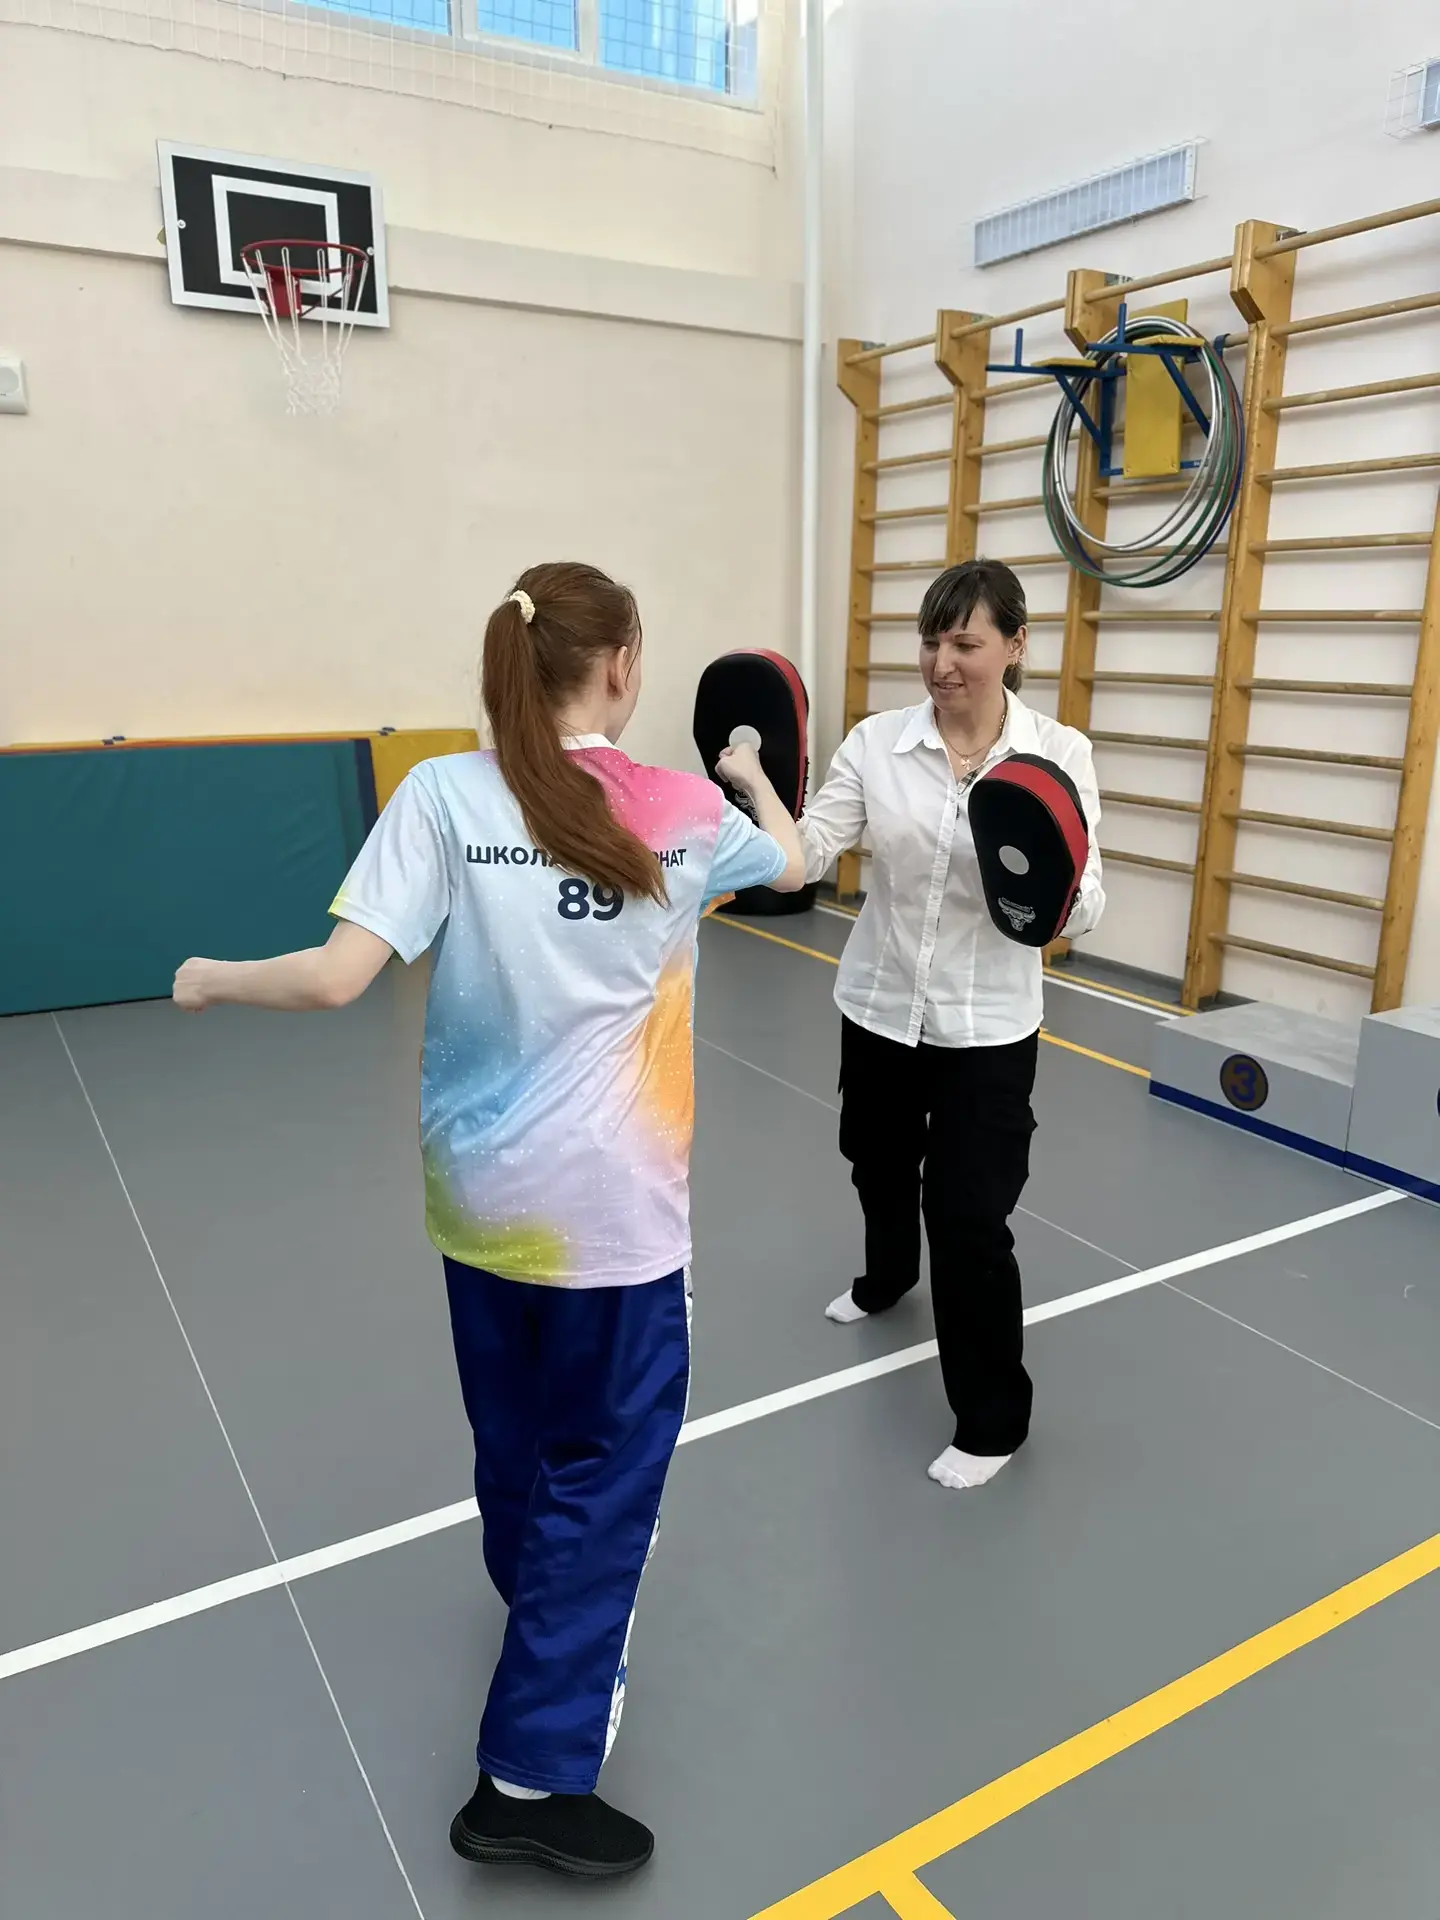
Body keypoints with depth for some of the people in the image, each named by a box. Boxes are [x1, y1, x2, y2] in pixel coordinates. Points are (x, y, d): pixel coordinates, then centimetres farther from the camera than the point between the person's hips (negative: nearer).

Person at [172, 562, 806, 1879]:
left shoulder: (444, 794, -10)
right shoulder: (685, 811, -6)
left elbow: (336, 978, -16)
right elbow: (794, 866, 15)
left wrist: (213, 979, 3)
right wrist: (752, 774, 34)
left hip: (482, 1195, 3)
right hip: (613, 1207, -3)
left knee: (520, 1454, 25)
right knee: (602, 1473, 12)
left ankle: (559, 1656, 51)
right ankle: (530, 1779, 20)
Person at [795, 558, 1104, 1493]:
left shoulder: (1061, 753, -12)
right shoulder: (876, 741, -7)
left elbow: (1084, 911, -15)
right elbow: (802, 856, -16)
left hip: (987, 1026, -3)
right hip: (879, 1006, 3)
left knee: (970, 1218, -2)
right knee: (881, 1168, 25)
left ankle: (993, 1417, 21)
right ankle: (886, 1278, 60)